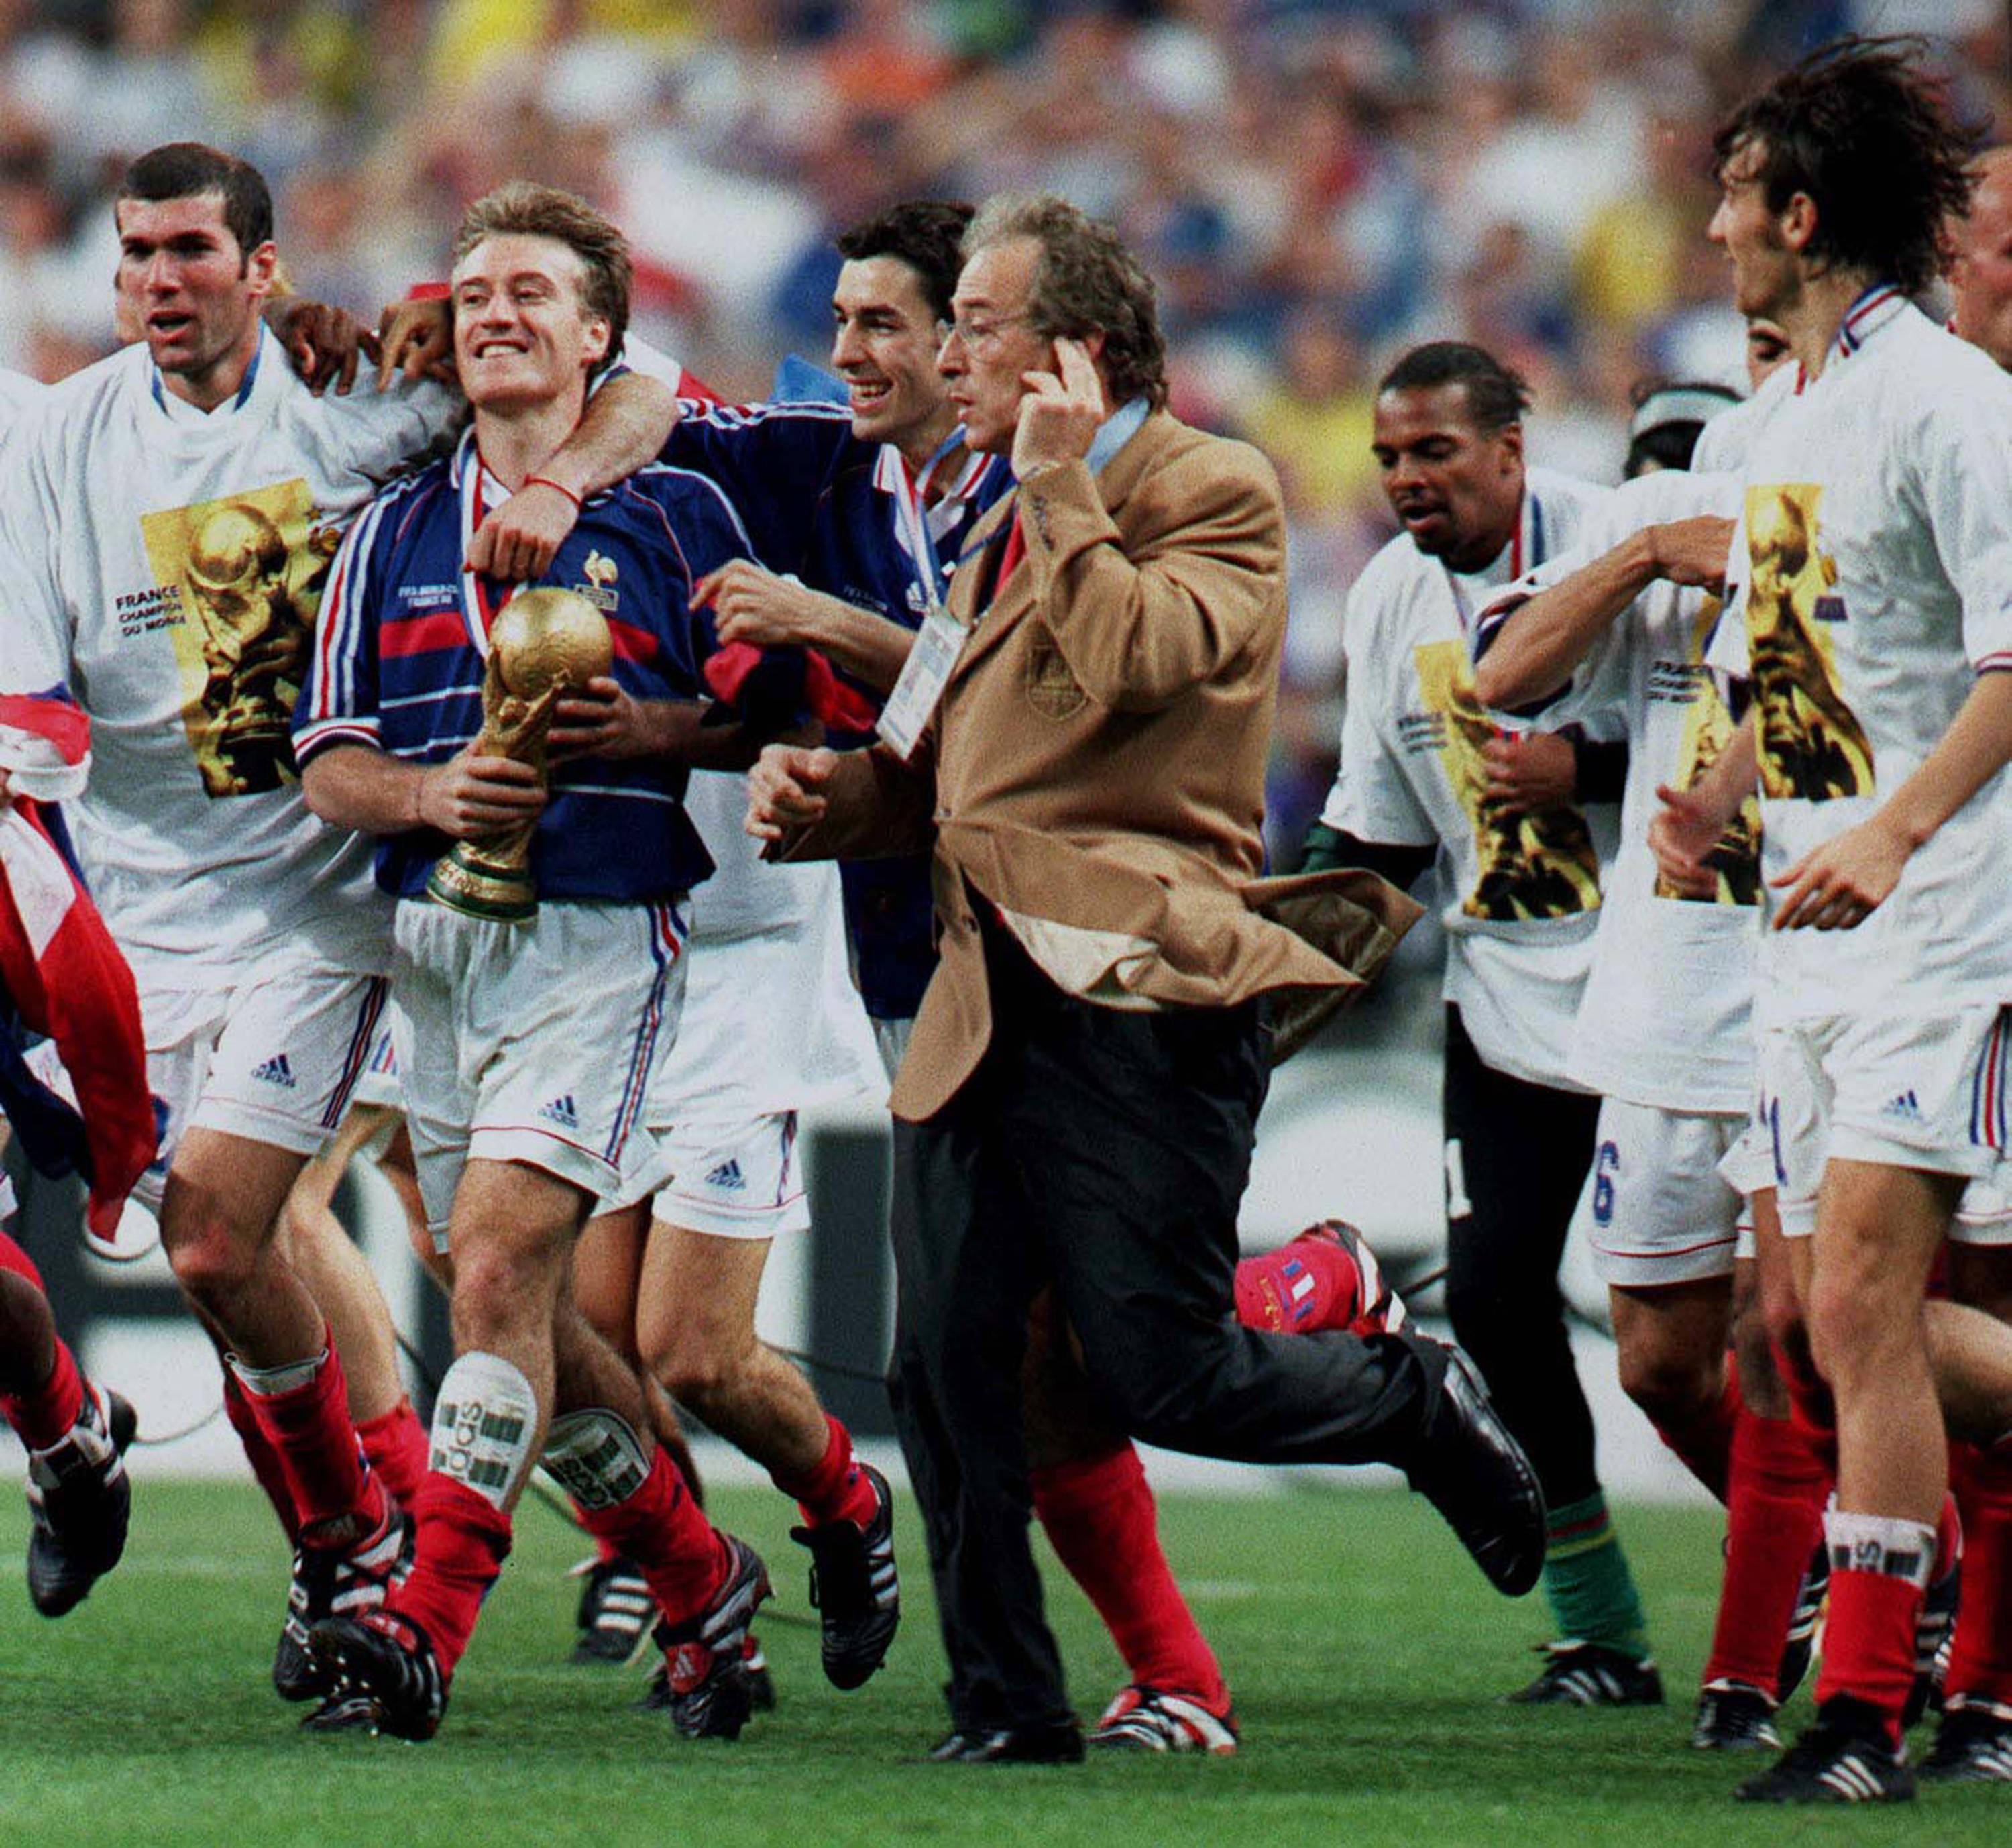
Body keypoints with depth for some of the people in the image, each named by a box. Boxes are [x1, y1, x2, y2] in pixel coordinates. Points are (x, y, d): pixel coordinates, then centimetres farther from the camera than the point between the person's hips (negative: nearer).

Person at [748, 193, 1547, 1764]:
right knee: (945, 1373, 1)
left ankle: (1423, 1405, 21)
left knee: (1166, 1382, -7)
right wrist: (835, 793, 6)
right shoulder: (1010, 529, 22)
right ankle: (1008, 1707, 9)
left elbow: (1134, 665, -21)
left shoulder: (1216, 495, -3)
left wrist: (1065, 486, -15)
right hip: (982, 1001, 8)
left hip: (1139, 997, -8)